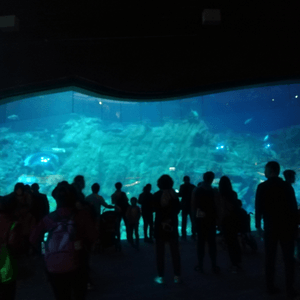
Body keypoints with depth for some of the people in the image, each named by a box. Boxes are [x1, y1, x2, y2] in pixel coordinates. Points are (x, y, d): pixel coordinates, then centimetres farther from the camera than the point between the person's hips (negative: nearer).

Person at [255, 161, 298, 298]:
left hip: (270, 227, 0)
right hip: (287, 226, 1)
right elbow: (294, 207, -2)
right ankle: (290, 290, 9)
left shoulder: (262, 187, -6)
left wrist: (258, 225, 4)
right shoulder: (287, 186, -3)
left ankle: (271, 287, 15)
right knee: (289, 259, 8)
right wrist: (294, 225, 7)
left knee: (270, 259, 10)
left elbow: (258, 208, -6)